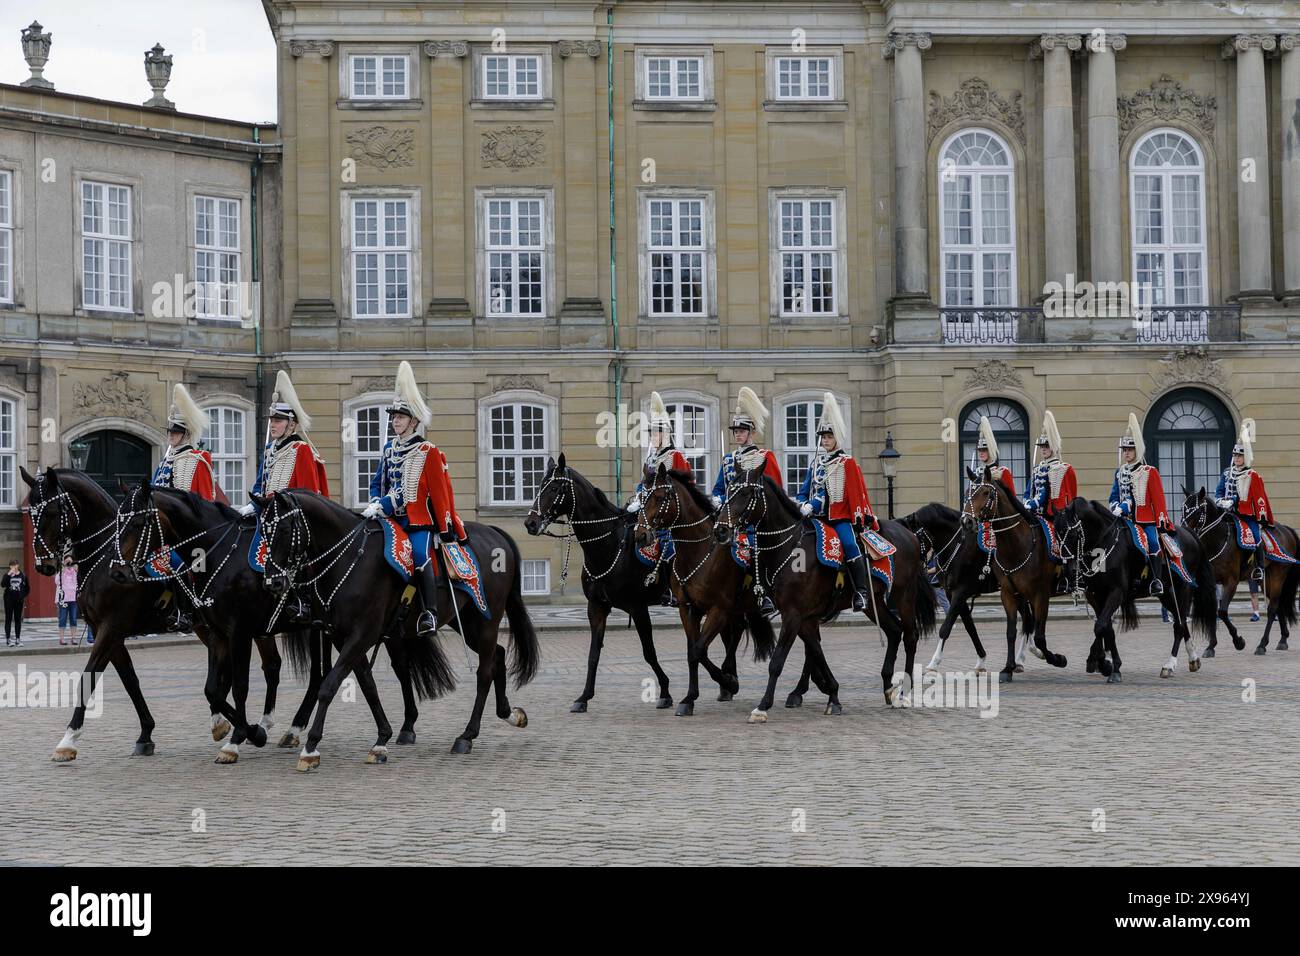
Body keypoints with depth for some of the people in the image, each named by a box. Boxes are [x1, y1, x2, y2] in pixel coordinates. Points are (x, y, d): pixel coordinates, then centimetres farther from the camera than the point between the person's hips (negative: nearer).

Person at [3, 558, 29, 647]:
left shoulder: (23, 576, 3)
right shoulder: (7, 575, 0)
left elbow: (27, 588, 12)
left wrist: (24, 596, 0)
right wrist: (9, 574, -24)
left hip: (19, 600, 1)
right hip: (9, 600, -1)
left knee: (18, 620, 5)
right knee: (8, 619, 0)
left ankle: (17, 639, 9)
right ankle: (8, 639, 2)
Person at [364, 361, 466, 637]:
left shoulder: (428, 452, -4)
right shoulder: (389, 448, 15)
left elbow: (440, 492, -7)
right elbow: (378, 481, 20)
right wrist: (375, 503, 1)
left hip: (419, 520, -7)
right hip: (392, 519, 7)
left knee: (421, 555, -29)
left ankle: (430, 613, -30)